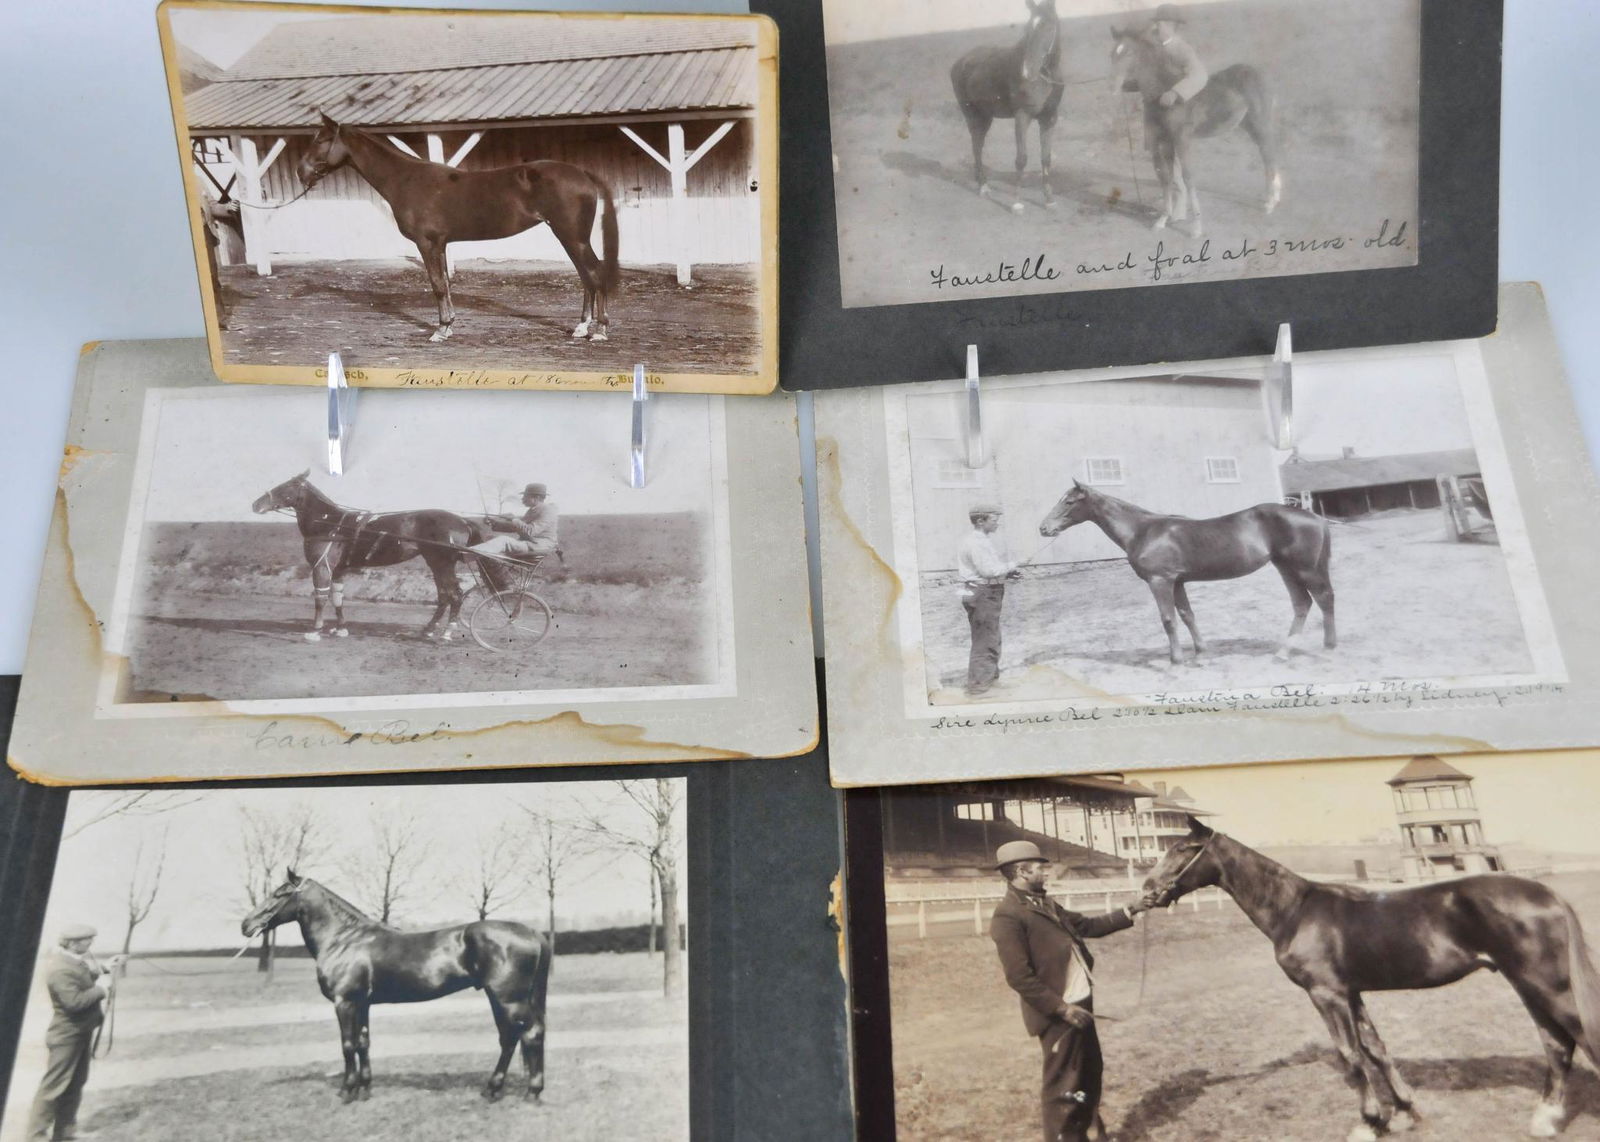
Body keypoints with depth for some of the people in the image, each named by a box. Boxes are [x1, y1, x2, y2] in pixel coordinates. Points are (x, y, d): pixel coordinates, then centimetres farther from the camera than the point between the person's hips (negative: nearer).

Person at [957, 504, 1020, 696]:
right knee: (984, 641, -7)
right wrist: (1010, 566, -11)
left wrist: (1007, 573, 5)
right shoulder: (975, 543, -19)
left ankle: (990, 675, 37)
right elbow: (988, 570, -25)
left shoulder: (984, 540, 14)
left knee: (991, 638, 22)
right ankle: (976, 685, -4)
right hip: (982, 594, -11)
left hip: (990, 593, 11)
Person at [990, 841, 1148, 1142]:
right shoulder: (1008, 916, -19)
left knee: (1091, 1072, 22)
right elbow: (1020, 978, -22)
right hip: (1059, 1013, -10)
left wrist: (1128, 913, 13)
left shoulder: (1046, 905, 12)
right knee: (1062, 1084, 2)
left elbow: (1088, 926, 22)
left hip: (1080, 1003, 10)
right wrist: (1062, 1008, -21)